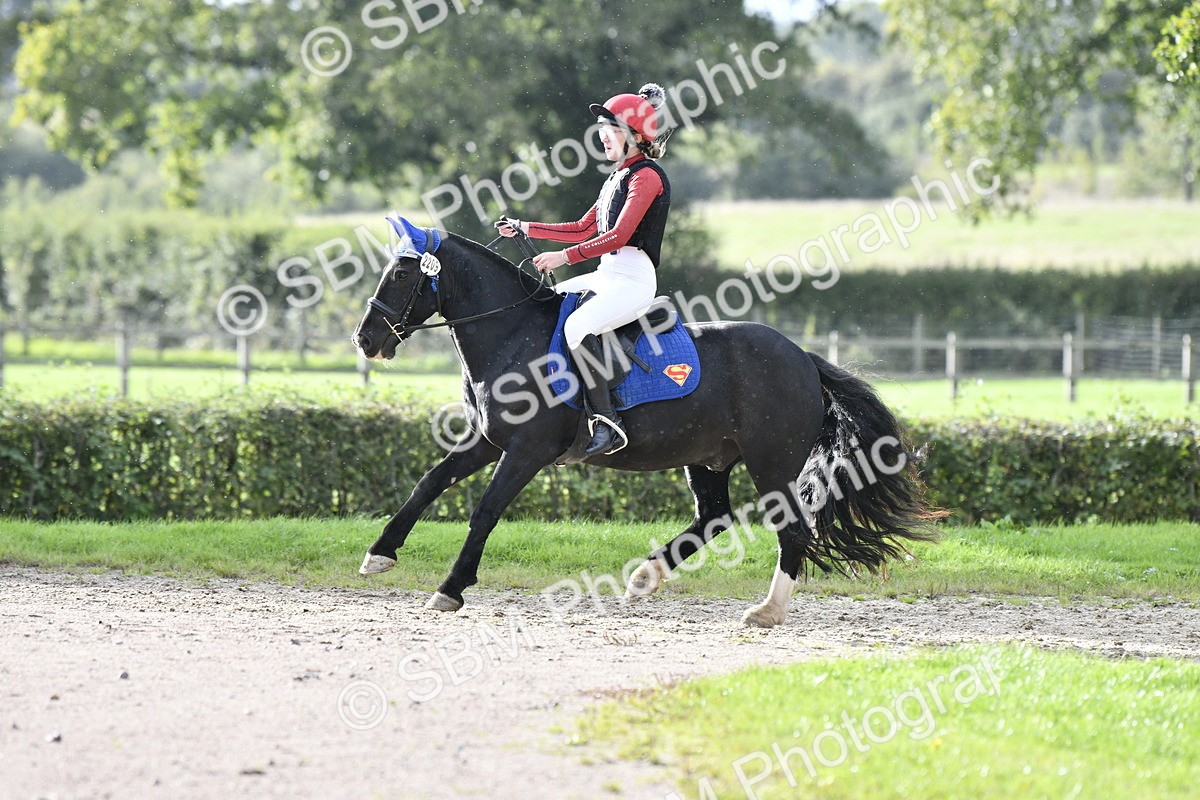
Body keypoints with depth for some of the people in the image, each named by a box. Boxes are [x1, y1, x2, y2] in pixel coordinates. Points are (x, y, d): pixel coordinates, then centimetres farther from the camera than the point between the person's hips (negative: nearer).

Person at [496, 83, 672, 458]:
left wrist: (565, 256, -24)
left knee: (578, 325, -33)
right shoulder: (618, 177, 20)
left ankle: (607, 423, -34)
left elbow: (619, 236, -20)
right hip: (608, 275, 11)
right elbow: (583, 229, 23)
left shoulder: (647, 176, -10)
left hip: (634, 279, -11)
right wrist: (526, 229, 17)